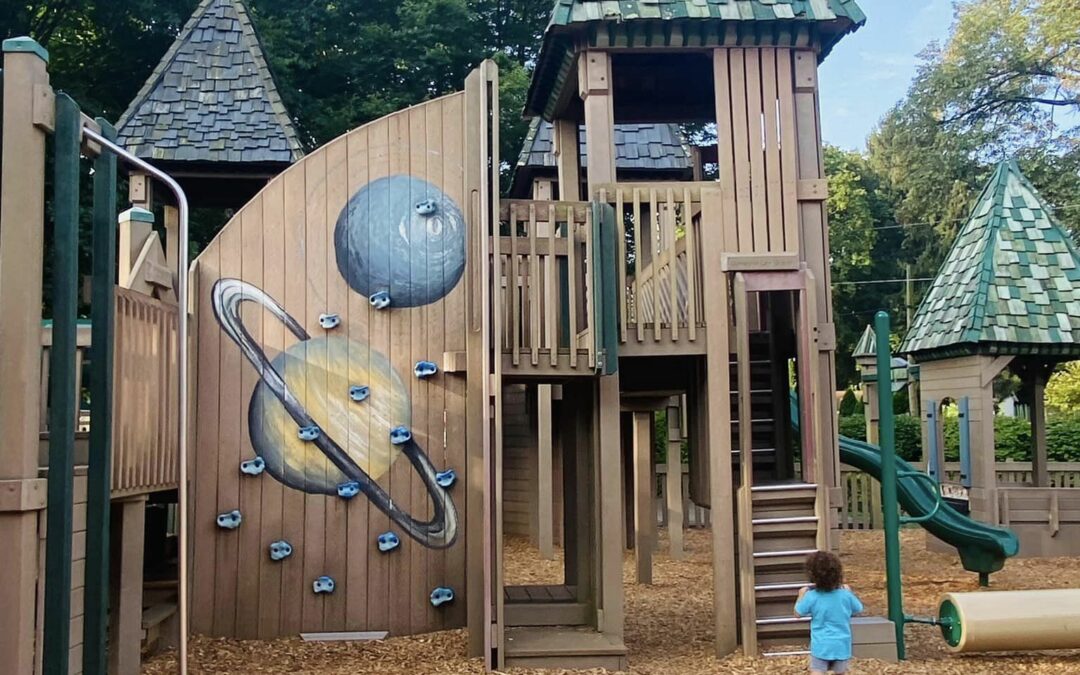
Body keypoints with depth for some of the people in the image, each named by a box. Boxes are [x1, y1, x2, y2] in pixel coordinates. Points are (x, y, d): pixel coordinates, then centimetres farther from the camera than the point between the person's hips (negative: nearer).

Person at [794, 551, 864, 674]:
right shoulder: (845, 595, -6)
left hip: (821, 646, -3)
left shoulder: (811, 597, -13)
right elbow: (858, 609, 12)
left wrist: (801, 595, 14)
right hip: (842, 645, 3)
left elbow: (797, 613, 0)